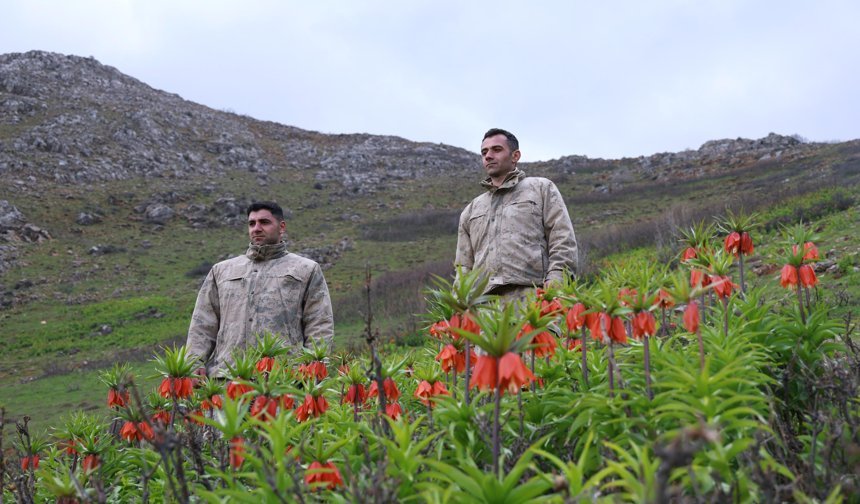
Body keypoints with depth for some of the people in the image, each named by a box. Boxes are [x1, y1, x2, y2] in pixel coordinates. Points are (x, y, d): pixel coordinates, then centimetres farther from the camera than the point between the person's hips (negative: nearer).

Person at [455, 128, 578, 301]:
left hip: (531, 296, -3)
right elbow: (464, 266, 25)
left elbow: (563, 240, 6)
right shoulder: (470, 211, 28)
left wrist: (555, 280, -10)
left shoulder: (541, 188, 18)